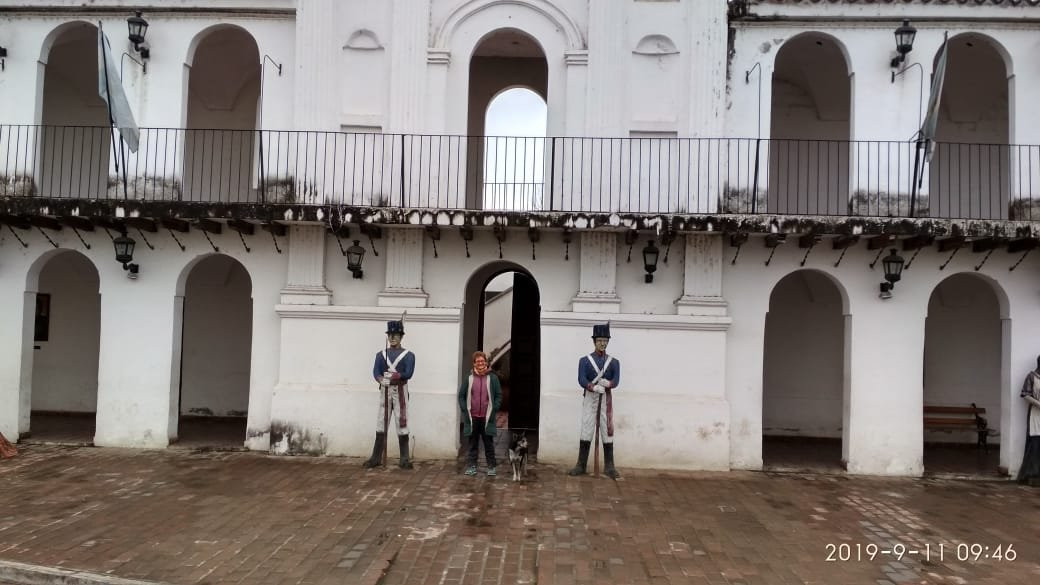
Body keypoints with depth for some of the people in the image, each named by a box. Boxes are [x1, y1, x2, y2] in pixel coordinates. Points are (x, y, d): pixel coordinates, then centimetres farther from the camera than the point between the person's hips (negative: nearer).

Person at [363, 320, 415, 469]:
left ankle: (404, 459, 5)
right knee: (381, 425, 6)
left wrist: (392, 375, -25)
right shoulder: (381, 354, 9)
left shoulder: (408, 355, 1)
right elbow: (375, 372, -5)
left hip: (400, 392, -3)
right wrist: (381, 379, -26)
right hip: (385, 392, 3)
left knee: (402, 424, -2)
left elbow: (408, 373, -13)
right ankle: (376, 458, 13)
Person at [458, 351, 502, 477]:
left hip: (487, 418, -1)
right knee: (473, 443, 10)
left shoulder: (493, 378, 0)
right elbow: (461, 396, 7)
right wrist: (465, 410, -2)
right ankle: (471, 466, 18)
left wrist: (494, 410, -5)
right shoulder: (468, 378, 2)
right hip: (472, 418, 1)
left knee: (489, 443, 6)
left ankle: (491, 467, 15)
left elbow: (499, 396, 2)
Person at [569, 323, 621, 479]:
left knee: (608, 432, 3)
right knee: (586, 432, 0)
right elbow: (581, 380, -12)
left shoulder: (614, 362, 7)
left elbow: (616, 381, -6)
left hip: (606, 400, 1)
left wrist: (607, 383, -29)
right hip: (590, 399, -1)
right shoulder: (584, 360, 1)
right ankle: (581, 466, 8)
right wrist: (595, 387, -30)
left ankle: (609, 467, 10)